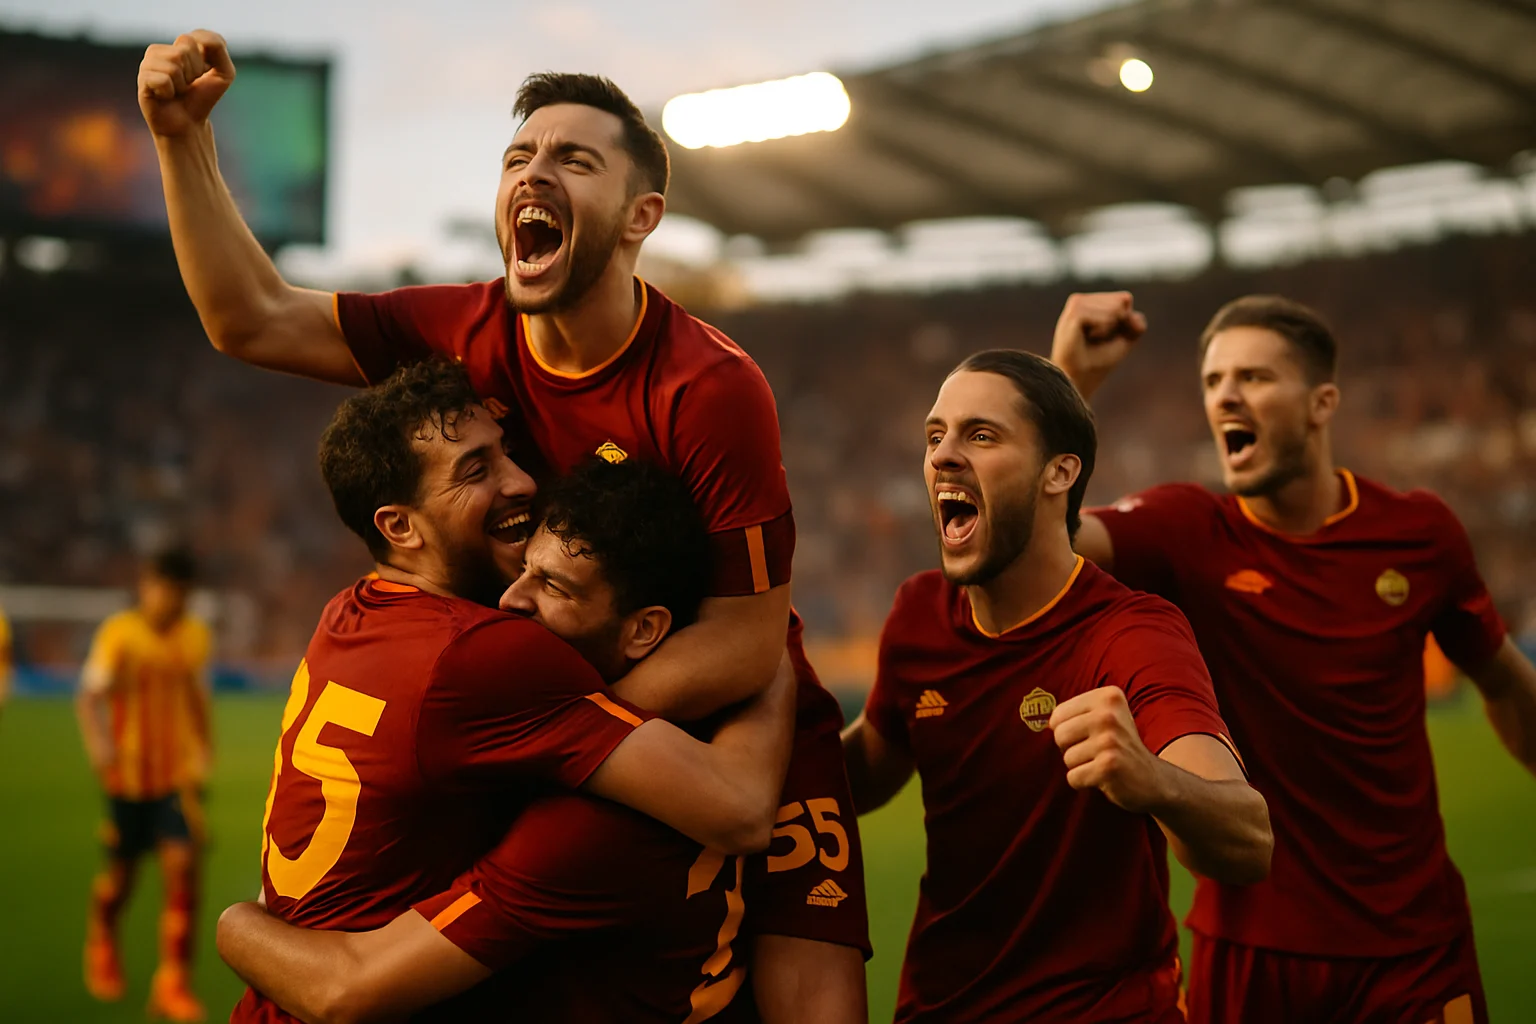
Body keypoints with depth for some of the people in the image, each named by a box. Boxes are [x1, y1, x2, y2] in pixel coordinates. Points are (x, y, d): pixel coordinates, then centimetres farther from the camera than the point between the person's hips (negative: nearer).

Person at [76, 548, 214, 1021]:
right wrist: (97, 743, -32)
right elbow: (89, 696, -15)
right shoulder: (118, 633, -9)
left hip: (178, 774, 2)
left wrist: (204, 752, 24)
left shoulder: (196, 636, 3)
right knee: (121, 872, 11)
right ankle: (101, 939, 45)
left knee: (182, 864, -14)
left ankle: (173, 983, -9)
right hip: (129, 773, -2)